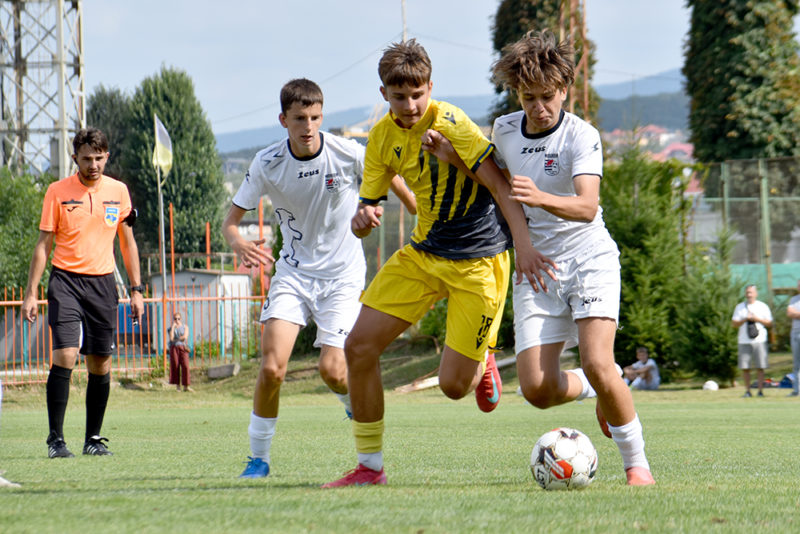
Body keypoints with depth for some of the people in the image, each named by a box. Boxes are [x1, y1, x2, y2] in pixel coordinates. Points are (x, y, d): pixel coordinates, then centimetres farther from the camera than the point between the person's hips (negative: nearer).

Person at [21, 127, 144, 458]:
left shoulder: (118, 191, 7)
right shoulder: (57, 192, -1)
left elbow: (127, 242, 15)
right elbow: (43, 244, 2)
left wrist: (136, 289, 10)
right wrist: (31, 293, -3)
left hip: (103, 283, 3)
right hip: (66, 280, -3)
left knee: (101, 365, 3)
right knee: (65, 356, -15)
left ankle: (94, 438, 14)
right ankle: (56, 438, -10)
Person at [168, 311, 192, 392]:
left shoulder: (184, 327, 8)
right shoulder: (171, 327, 8)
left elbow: (185, 337, -6)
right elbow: (171, 338, -7)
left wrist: (176, 339, -4)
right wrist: (173, 327, -6)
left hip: (183, 348, 0)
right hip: (174, 348, 0)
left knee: (185, 366, -10)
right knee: (175, 366, -2)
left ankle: (186, 386, -9)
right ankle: (177, 386, 3)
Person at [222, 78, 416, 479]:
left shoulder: (348, 155, -14)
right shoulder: (267, 164, -10)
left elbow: (392, 180, 5)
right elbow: (231, 220, -3)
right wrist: (239, 243, -26)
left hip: (343, 274, -1)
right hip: (293, 272, 1)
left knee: (332, 370, -14)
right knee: (272, 367, -16)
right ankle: (259, 458, 0)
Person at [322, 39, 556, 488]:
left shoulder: (449, 122, -18)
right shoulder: (383, 137, 1)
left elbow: (499, 184, -21)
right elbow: (368, 207, 6)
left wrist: (524, 246, -32)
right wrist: (362, 219, -19)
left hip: (477, 261, -6)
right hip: (423, 253, 6)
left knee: (453, 385, -7)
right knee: (359, 346, -6)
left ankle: (481, 362, 33)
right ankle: (370, 466, 7)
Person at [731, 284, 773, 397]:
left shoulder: (763, 307, 9)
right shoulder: (739, 307, 11)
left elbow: (769, 323, 6)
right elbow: (734, 324, 6)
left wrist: (757, 319, -9)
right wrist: (745, 319, -11)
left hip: (760, 340, -1)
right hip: (744, 341, 1)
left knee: (760, 367, -5)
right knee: (745, 367, -2)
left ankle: (761, 391, -2)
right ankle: (747, 391, 5)